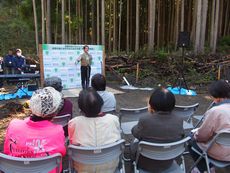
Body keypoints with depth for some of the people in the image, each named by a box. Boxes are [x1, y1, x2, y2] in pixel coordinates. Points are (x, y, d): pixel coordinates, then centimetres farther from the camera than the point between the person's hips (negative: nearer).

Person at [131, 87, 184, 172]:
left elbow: (135, 133, -12)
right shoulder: (179, 121, -20)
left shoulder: (145, 120, -32)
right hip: (168, 163, 4)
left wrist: (150, 114, -8)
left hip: (146, 164, -3)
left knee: (133, 145, 28)